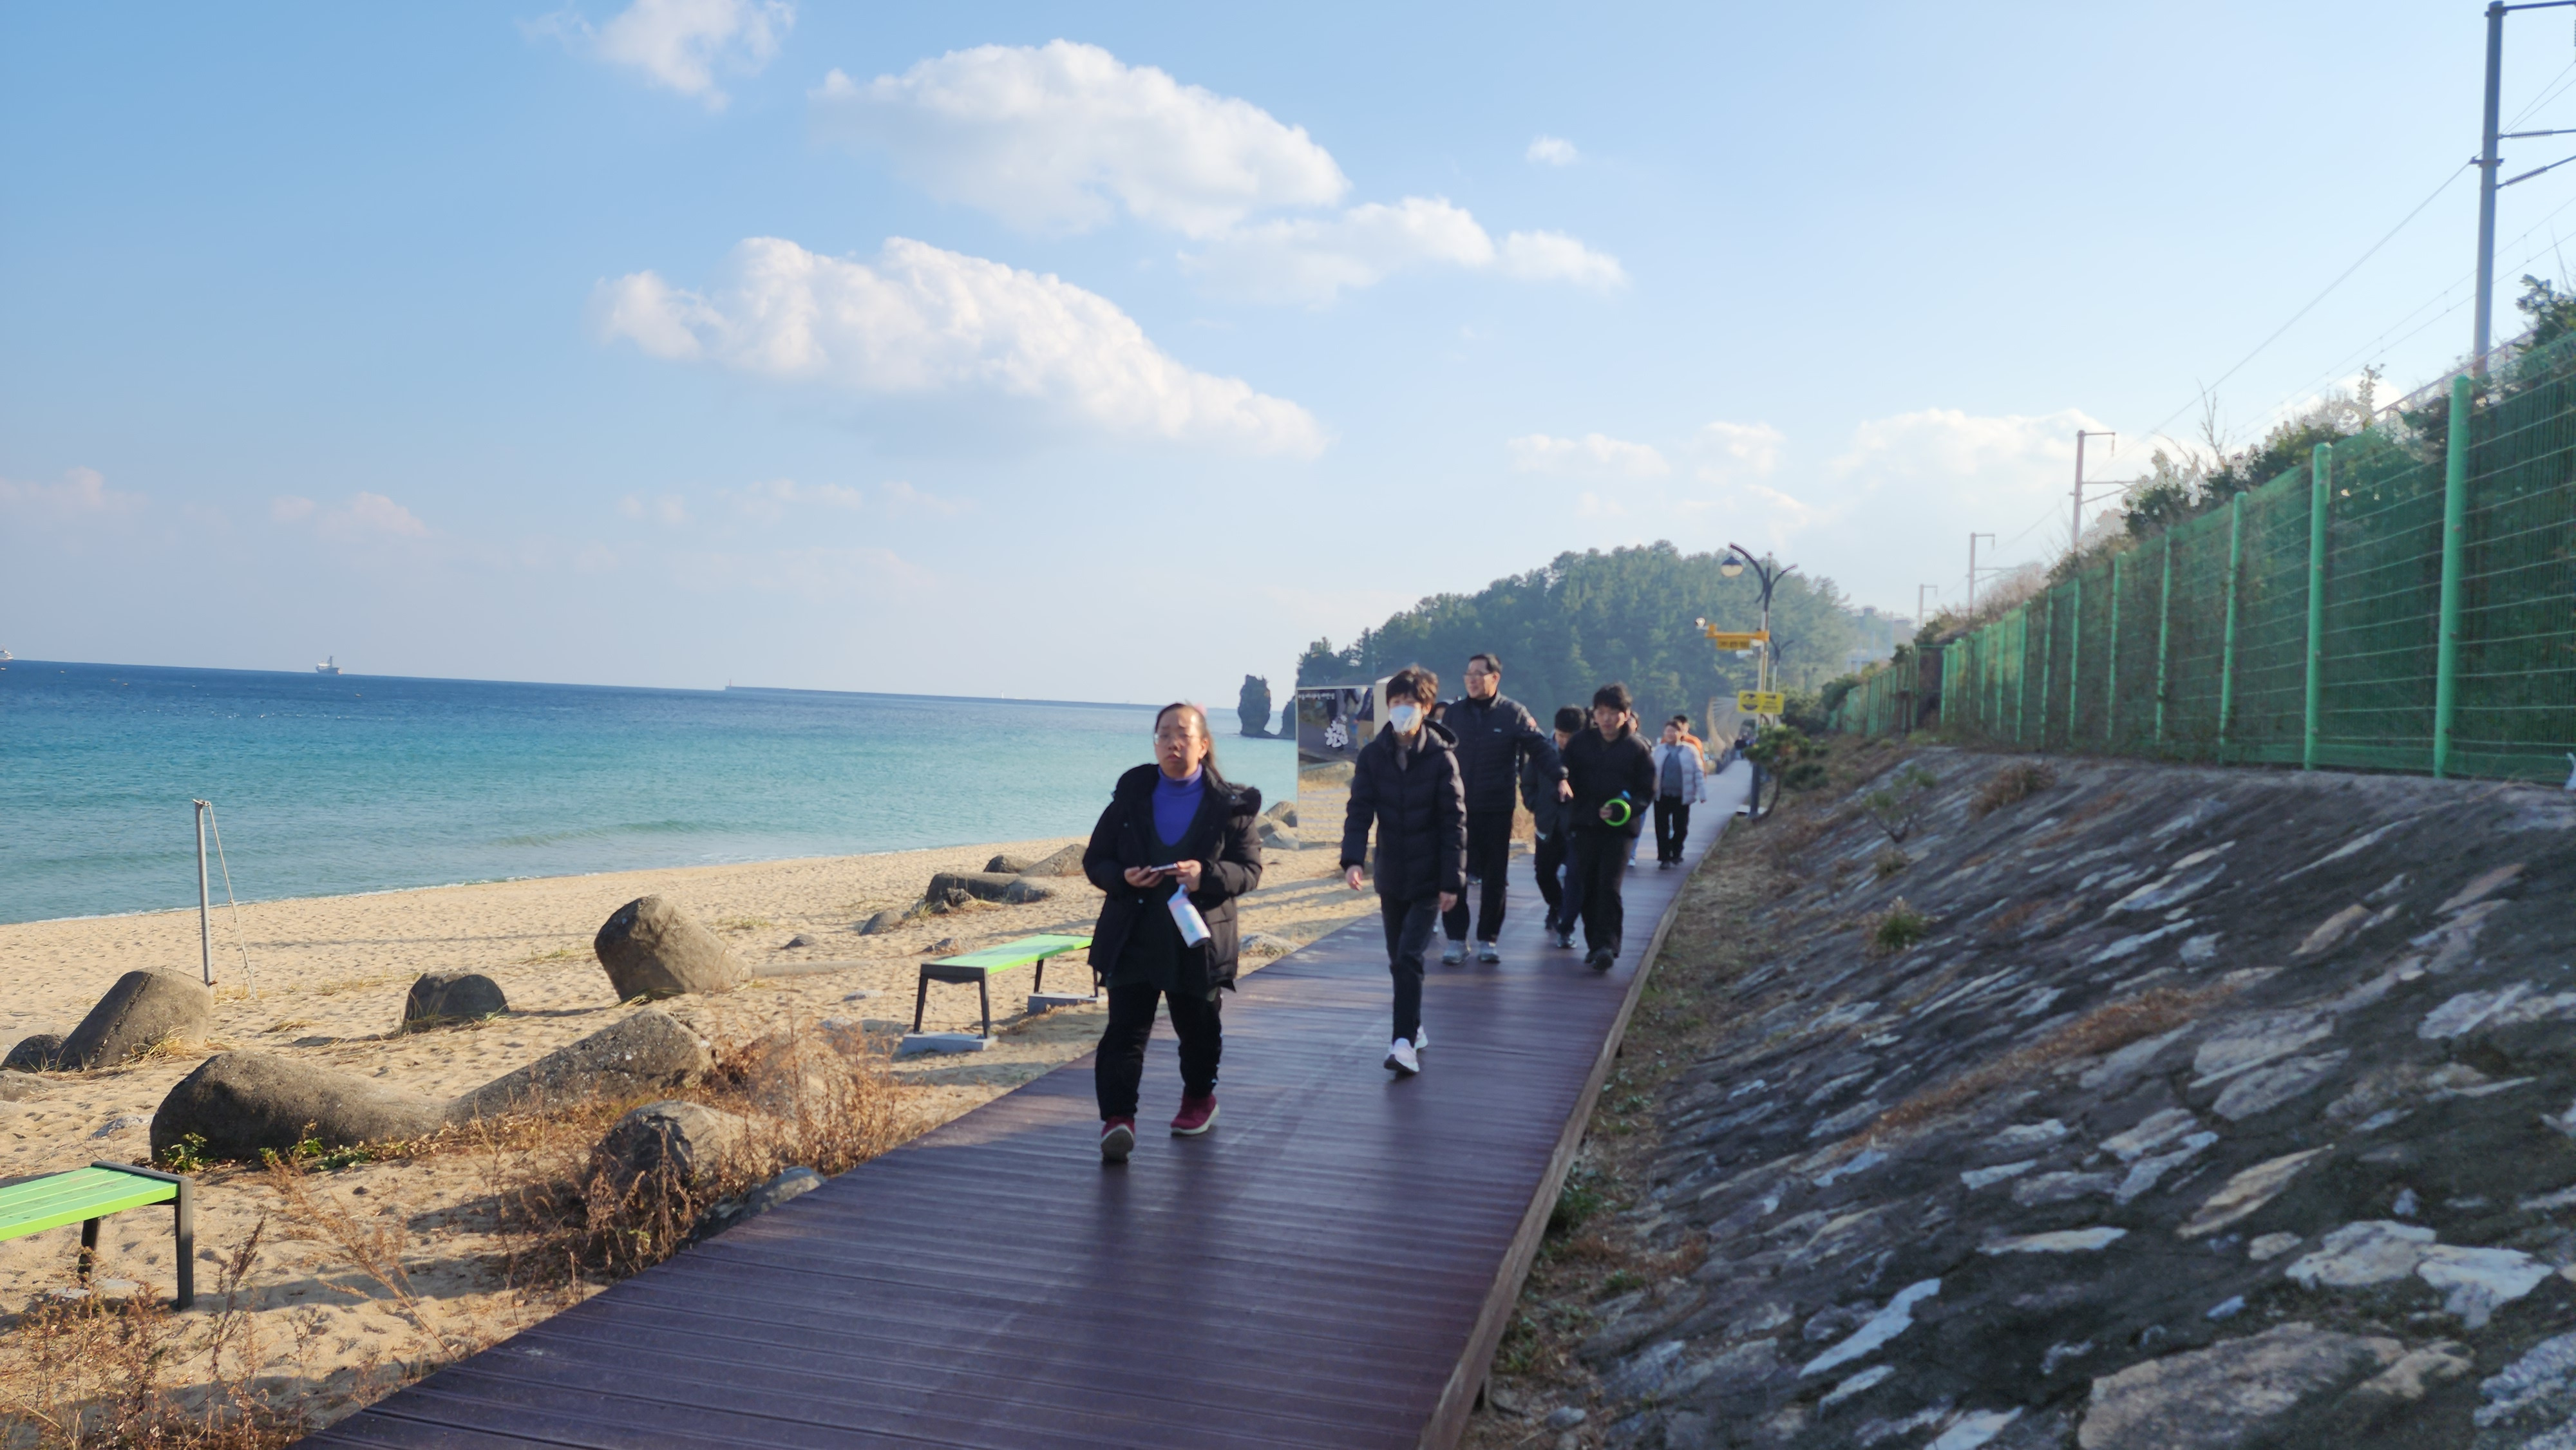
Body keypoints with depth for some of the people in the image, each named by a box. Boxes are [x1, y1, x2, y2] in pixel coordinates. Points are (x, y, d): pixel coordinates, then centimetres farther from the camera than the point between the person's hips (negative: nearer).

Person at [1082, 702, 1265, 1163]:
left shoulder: (1231, 805, -2)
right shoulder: (1131, 793, 4)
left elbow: (1250, 870, -3)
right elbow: (1095, 859, 6)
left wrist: (1207, 875, -23)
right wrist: (1123, 877, -16)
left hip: (1197, 940, 0)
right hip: (1133, 938, 1)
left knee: (1197, 1028, 16)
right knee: (1125, 1029, -10)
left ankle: (1199, 1098, 39)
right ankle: (1117, 1117, -13)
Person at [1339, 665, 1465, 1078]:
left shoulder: (1441, 757, -10)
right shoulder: (1373, 755, -2)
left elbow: (1454, 822, -9)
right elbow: (1360, 811, -6)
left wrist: (1453, 880, -12)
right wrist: (1353, 859, -22)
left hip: (1428, 878, -4)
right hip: (1391, 875, 4)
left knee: (1410, 958, -13)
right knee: (1398, 960, 13)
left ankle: (1405, 1043, -13)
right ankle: (1414, 1030, 29)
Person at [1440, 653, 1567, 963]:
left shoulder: (1514, 713, -2)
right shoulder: (1455, 713, 6)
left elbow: (1540, 747, -5)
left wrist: (1560, 777, -19)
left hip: (1497, 810, -1)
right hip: (1458, 809, 1)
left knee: (1495, 877, 7)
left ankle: (1487, 939, 18)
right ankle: (1456, 939, 8)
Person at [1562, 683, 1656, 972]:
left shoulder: (1637, 748, -1)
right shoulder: (1581, 743, 5)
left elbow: (1648, 791, 0)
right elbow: (1567, 778, 11)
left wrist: (1622, 809, -15)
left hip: (1621, 828, -3)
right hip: (1586, 826, 3)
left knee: (1609, 885, -13)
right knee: (1588, 887, 6)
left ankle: (1607, 945, -13)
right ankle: (1594, 944, 17)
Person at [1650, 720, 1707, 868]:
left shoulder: (1690, 750, -2)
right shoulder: (1659, 750, 6)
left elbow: (1698, 773, -3)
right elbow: (1653, 772, 10)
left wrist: (1702, 793, -8)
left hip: (1682, 796, -2)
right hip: (1662, 795, 2)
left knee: (1681, 828, 6)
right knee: (1662, 828, -1)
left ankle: (1676, 853, 29)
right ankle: (1665, 858, 5)